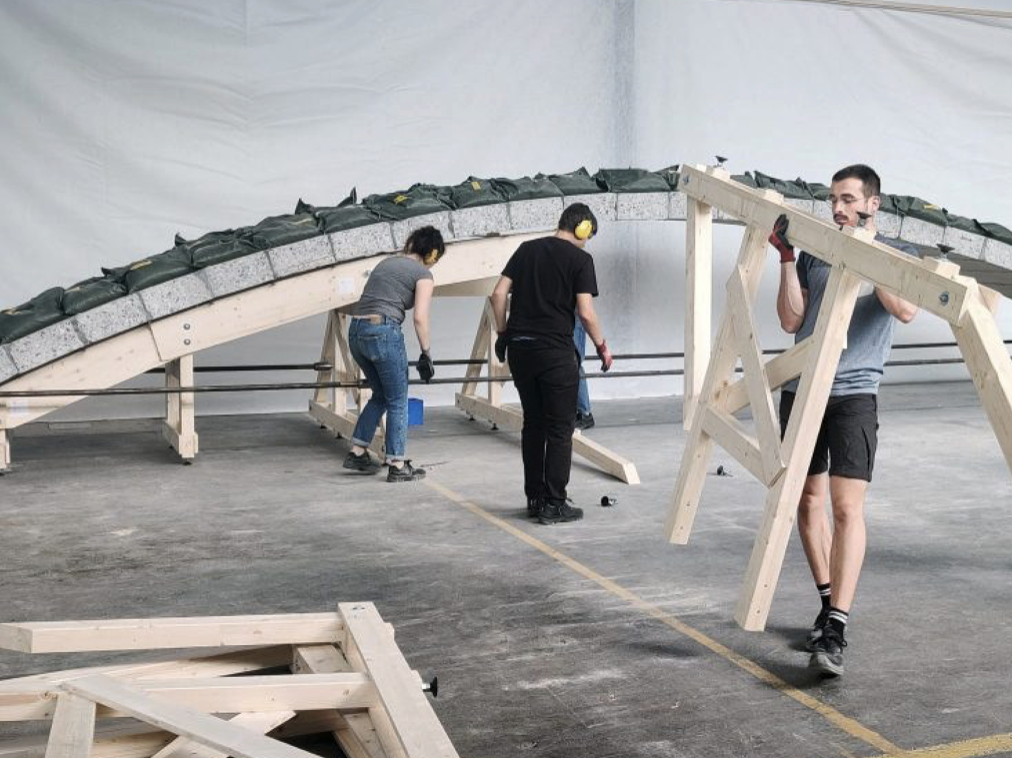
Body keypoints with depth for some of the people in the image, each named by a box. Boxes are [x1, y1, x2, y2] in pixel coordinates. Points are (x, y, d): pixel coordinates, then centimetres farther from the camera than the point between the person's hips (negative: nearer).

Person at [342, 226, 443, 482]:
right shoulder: (423, 273, 1)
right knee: (398, 402, 7)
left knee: (380, 395, 23)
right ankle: (397, 466, 12)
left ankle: (357, 453, 23)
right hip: (383, 332, -7)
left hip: (356, 331, 7)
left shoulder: (387, 263, 22)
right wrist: (426, 354, -3)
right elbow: (420, 317, -9)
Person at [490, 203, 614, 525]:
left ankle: (534, 498, 21)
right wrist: (601, 346, 4)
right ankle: (554, 505, 4)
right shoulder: (580, 259, -3)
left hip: (520, 349, 6)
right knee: (560, 429, 3)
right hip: (555, 352, -5)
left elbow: (498, 294, 7)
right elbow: (586, 313, -10)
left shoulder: (527, 249, 12)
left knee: (533, 425, 15)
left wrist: (502, 333, 15)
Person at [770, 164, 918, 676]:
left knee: (847, 507, -13)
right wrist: (786, 258, 0)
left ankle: (835, 633, -15)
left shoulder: (898, 255, 5)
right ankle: (830, 603, 25)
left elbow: (906, 310, -15)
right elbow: (791, 322, 6)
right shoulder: (815, 254, 13)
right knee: (808, 501, 9)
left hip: (853, 394, -4)